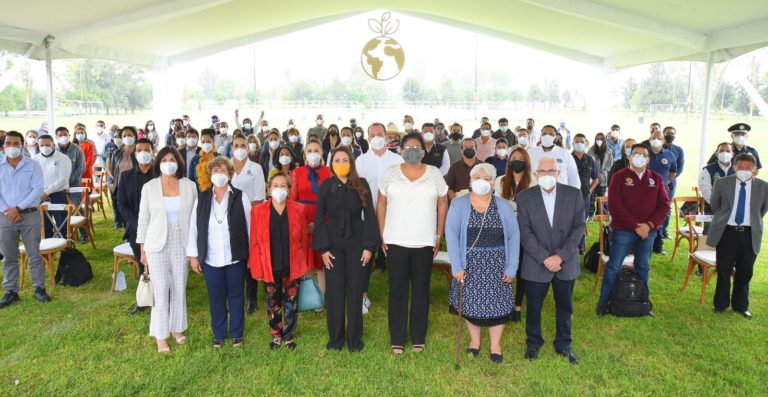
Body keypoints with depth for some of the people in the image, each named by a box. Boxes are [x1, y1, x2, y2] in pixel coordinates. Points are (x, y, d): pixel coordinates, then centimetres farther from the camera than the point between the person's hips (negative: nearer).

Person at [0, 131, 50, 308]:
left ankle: (40, 288, 13)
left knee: (34, 255, 3)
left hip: (30, 215, -2)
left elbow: (37, 189, -8)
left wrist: (18, 208, -15)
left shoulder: (33, 165, -1)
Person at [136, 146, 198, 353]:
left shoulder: (190, 186, -1)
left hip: (181, 245, 1)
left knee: (179, 289, 10)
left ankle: (177, 328, 28)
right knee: (161, 291, 2)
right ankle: (160, 335, 16)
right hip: (157, 245, -1)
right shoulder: (149, 187, -2)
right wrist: (142, 249, 3)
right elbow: (143, 220, 3)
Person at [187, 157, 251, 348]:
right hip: (210, 259, 2)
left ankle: (236, 334, 28)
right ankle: (218, 334, 31)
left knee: (235, 296, 12)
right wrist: (193, 255, 1)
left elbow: (250, 226, -3)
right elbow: (194, 228, 3)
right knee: (216, 298, 13)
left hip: (236, 258, -1)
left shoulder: (241, 197, -5)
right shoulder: (201, 199, 1)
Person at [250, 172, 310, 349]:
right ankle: (276, 335, 34)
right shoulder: (258, 210, -5)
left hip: (292, 267, 0)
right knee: (273, 303, 15)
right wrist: (256, 267, -6)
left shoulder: (299, 209, -5)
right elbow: (255, 242, -3)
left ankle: (289, 335, 29)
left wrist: (305, 265, 0)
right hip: (270, 267, 0)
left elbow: (304, 239, 0)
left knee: (291, 303, 11)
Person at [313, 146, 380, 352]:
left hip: (356, 243, -1)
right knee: (334, 292, 5)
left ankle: (354, 338, 18)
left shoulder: (362, 185, -2)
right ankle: (335, 338, 19)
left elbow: (369, 216, -2)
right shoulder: (325, 186, 1)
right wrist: (323, 248, -6)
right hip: (333, 244, 1)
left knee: (355, 291, 5)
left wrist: (369, 246, -8)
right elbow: (319, 219, 1)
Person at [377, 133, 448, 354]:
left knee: (421, 291, 8)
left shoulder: (434, 174, 3)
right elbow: (381, 205, 5)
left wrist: (439, 236, 3)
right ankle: (397, 339, 17)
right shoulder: (390, 174, 2)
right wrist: (383, 237, -1)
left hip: (425, 243, 1)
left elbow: (442, 205, 7)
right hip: (396, 242, 0)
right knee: (397, 291, 5)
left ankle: (418, 338, 22)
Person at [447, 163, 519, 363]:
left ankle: (495, 344, 28)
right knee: (470, 302, 10)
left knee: (497, 303, 7)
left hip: (497, 266, 1)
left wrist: (511, 268, -7)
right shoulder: (459, 205, -3)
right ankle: (474, 340, 33)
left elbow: (514, 237, -1)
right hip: (470, 264, 0)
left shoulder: (504, 207, 1)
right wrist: (457, 266, -16)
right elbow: (451, 234, -9)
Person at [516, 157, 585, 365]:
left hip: (566, 262, 2)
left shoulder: (574, 194, -3)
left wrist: (561, 256, -14)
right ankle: (533, 343, 34)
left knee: (565, 306, 16)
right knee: (534, 307, 11)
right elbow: (525, 233, -9)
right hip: (536, 263, -1)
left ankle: (563, 345, 36)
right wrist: (544, 258, -17)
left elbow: (579, 227, -6)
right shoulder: (525, 197, -7)